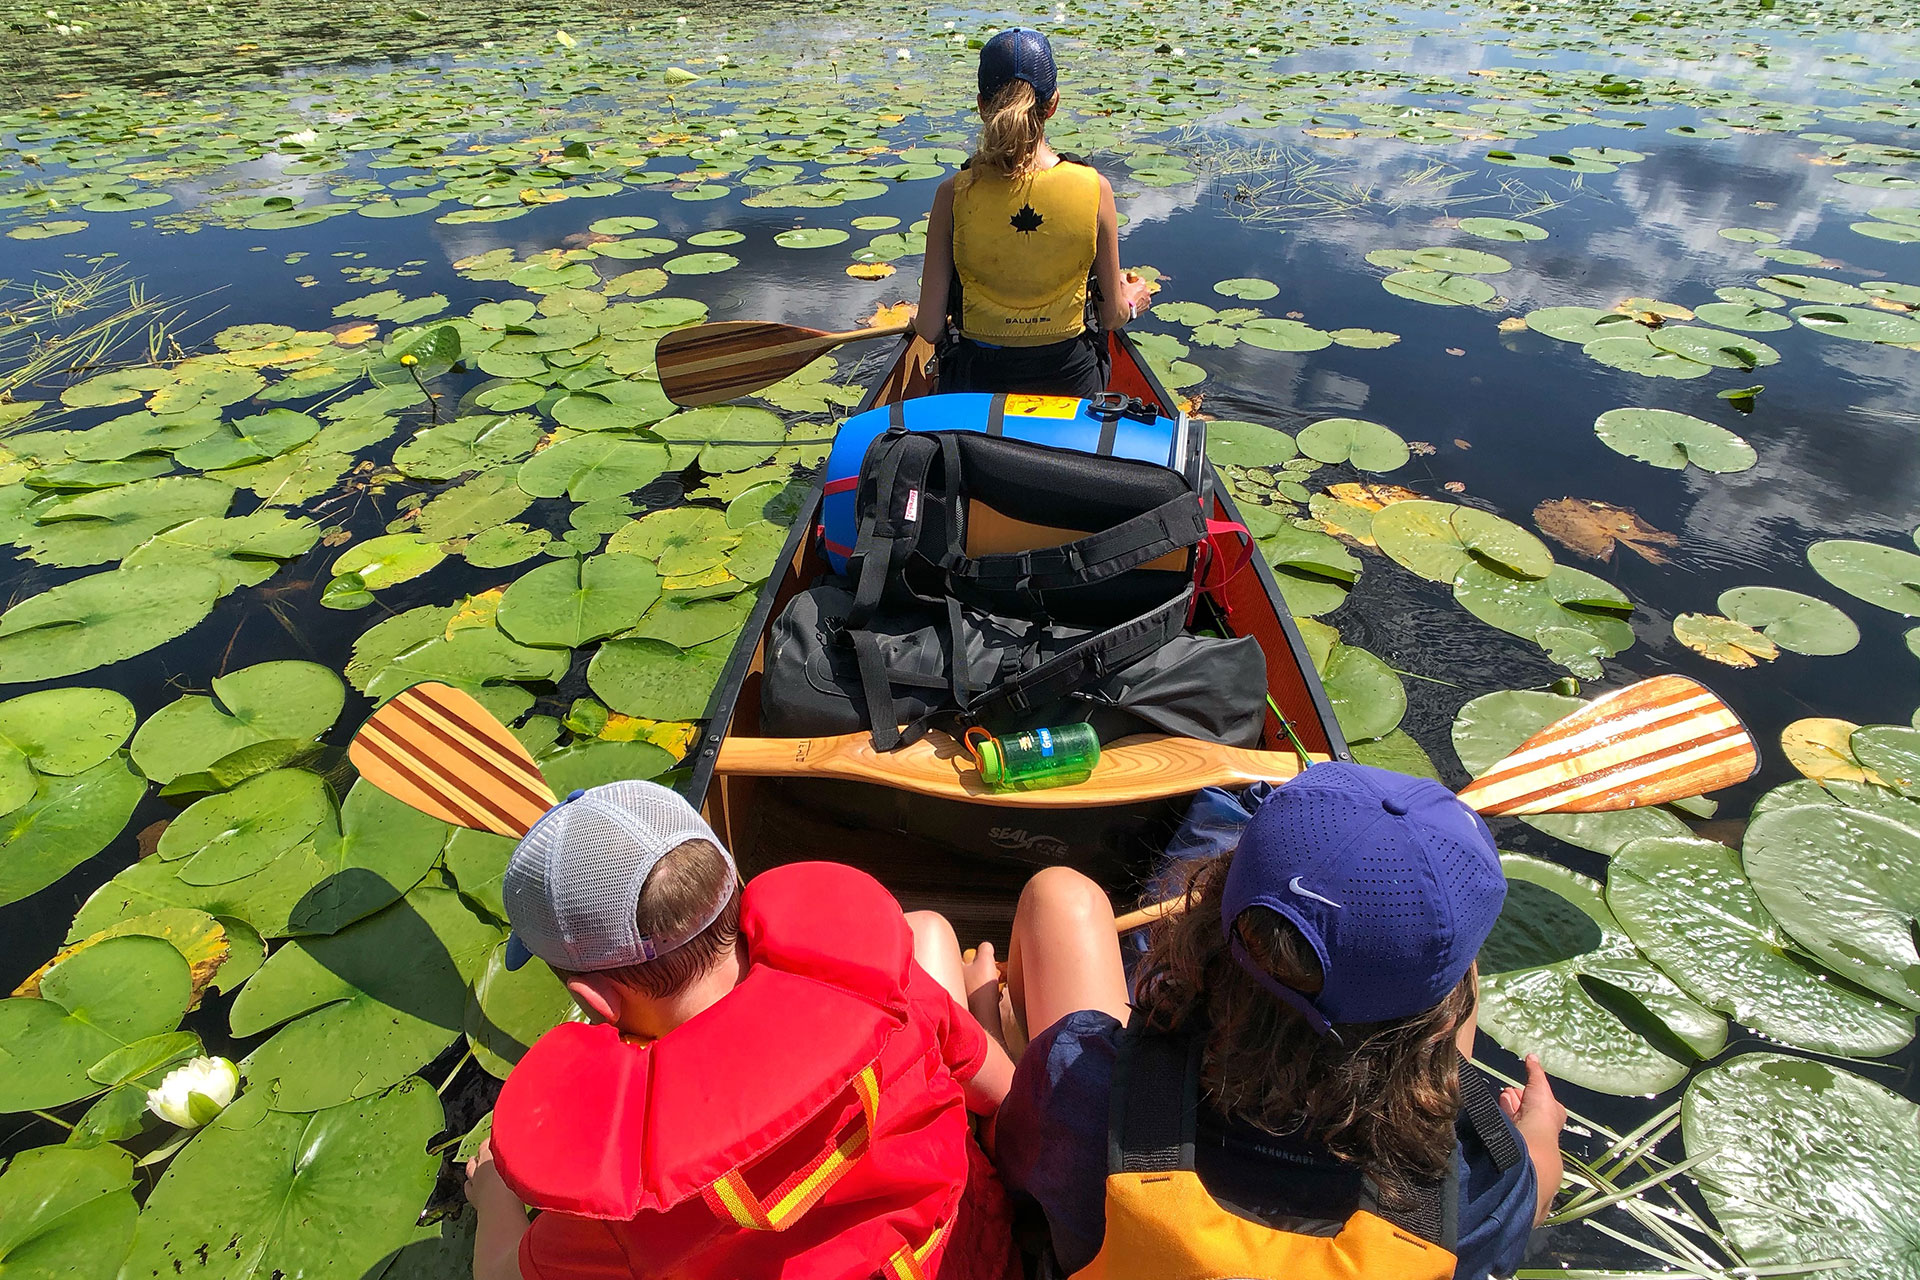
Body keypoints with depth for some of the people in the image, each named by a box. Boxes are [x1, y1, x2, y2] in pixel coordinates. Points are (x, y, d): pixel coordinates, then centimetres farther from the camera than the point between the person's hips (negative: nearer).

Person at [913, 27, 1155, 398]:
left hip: (977, 379, 1)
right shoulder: (1095, 188, -10)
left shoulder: (954, 194, -13)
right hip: (1070, 377, 0)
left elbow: (929, 328, -8)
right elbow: (1112, 317, -1)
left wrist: (919, 320, 17)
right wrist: (1132, 301, 24)